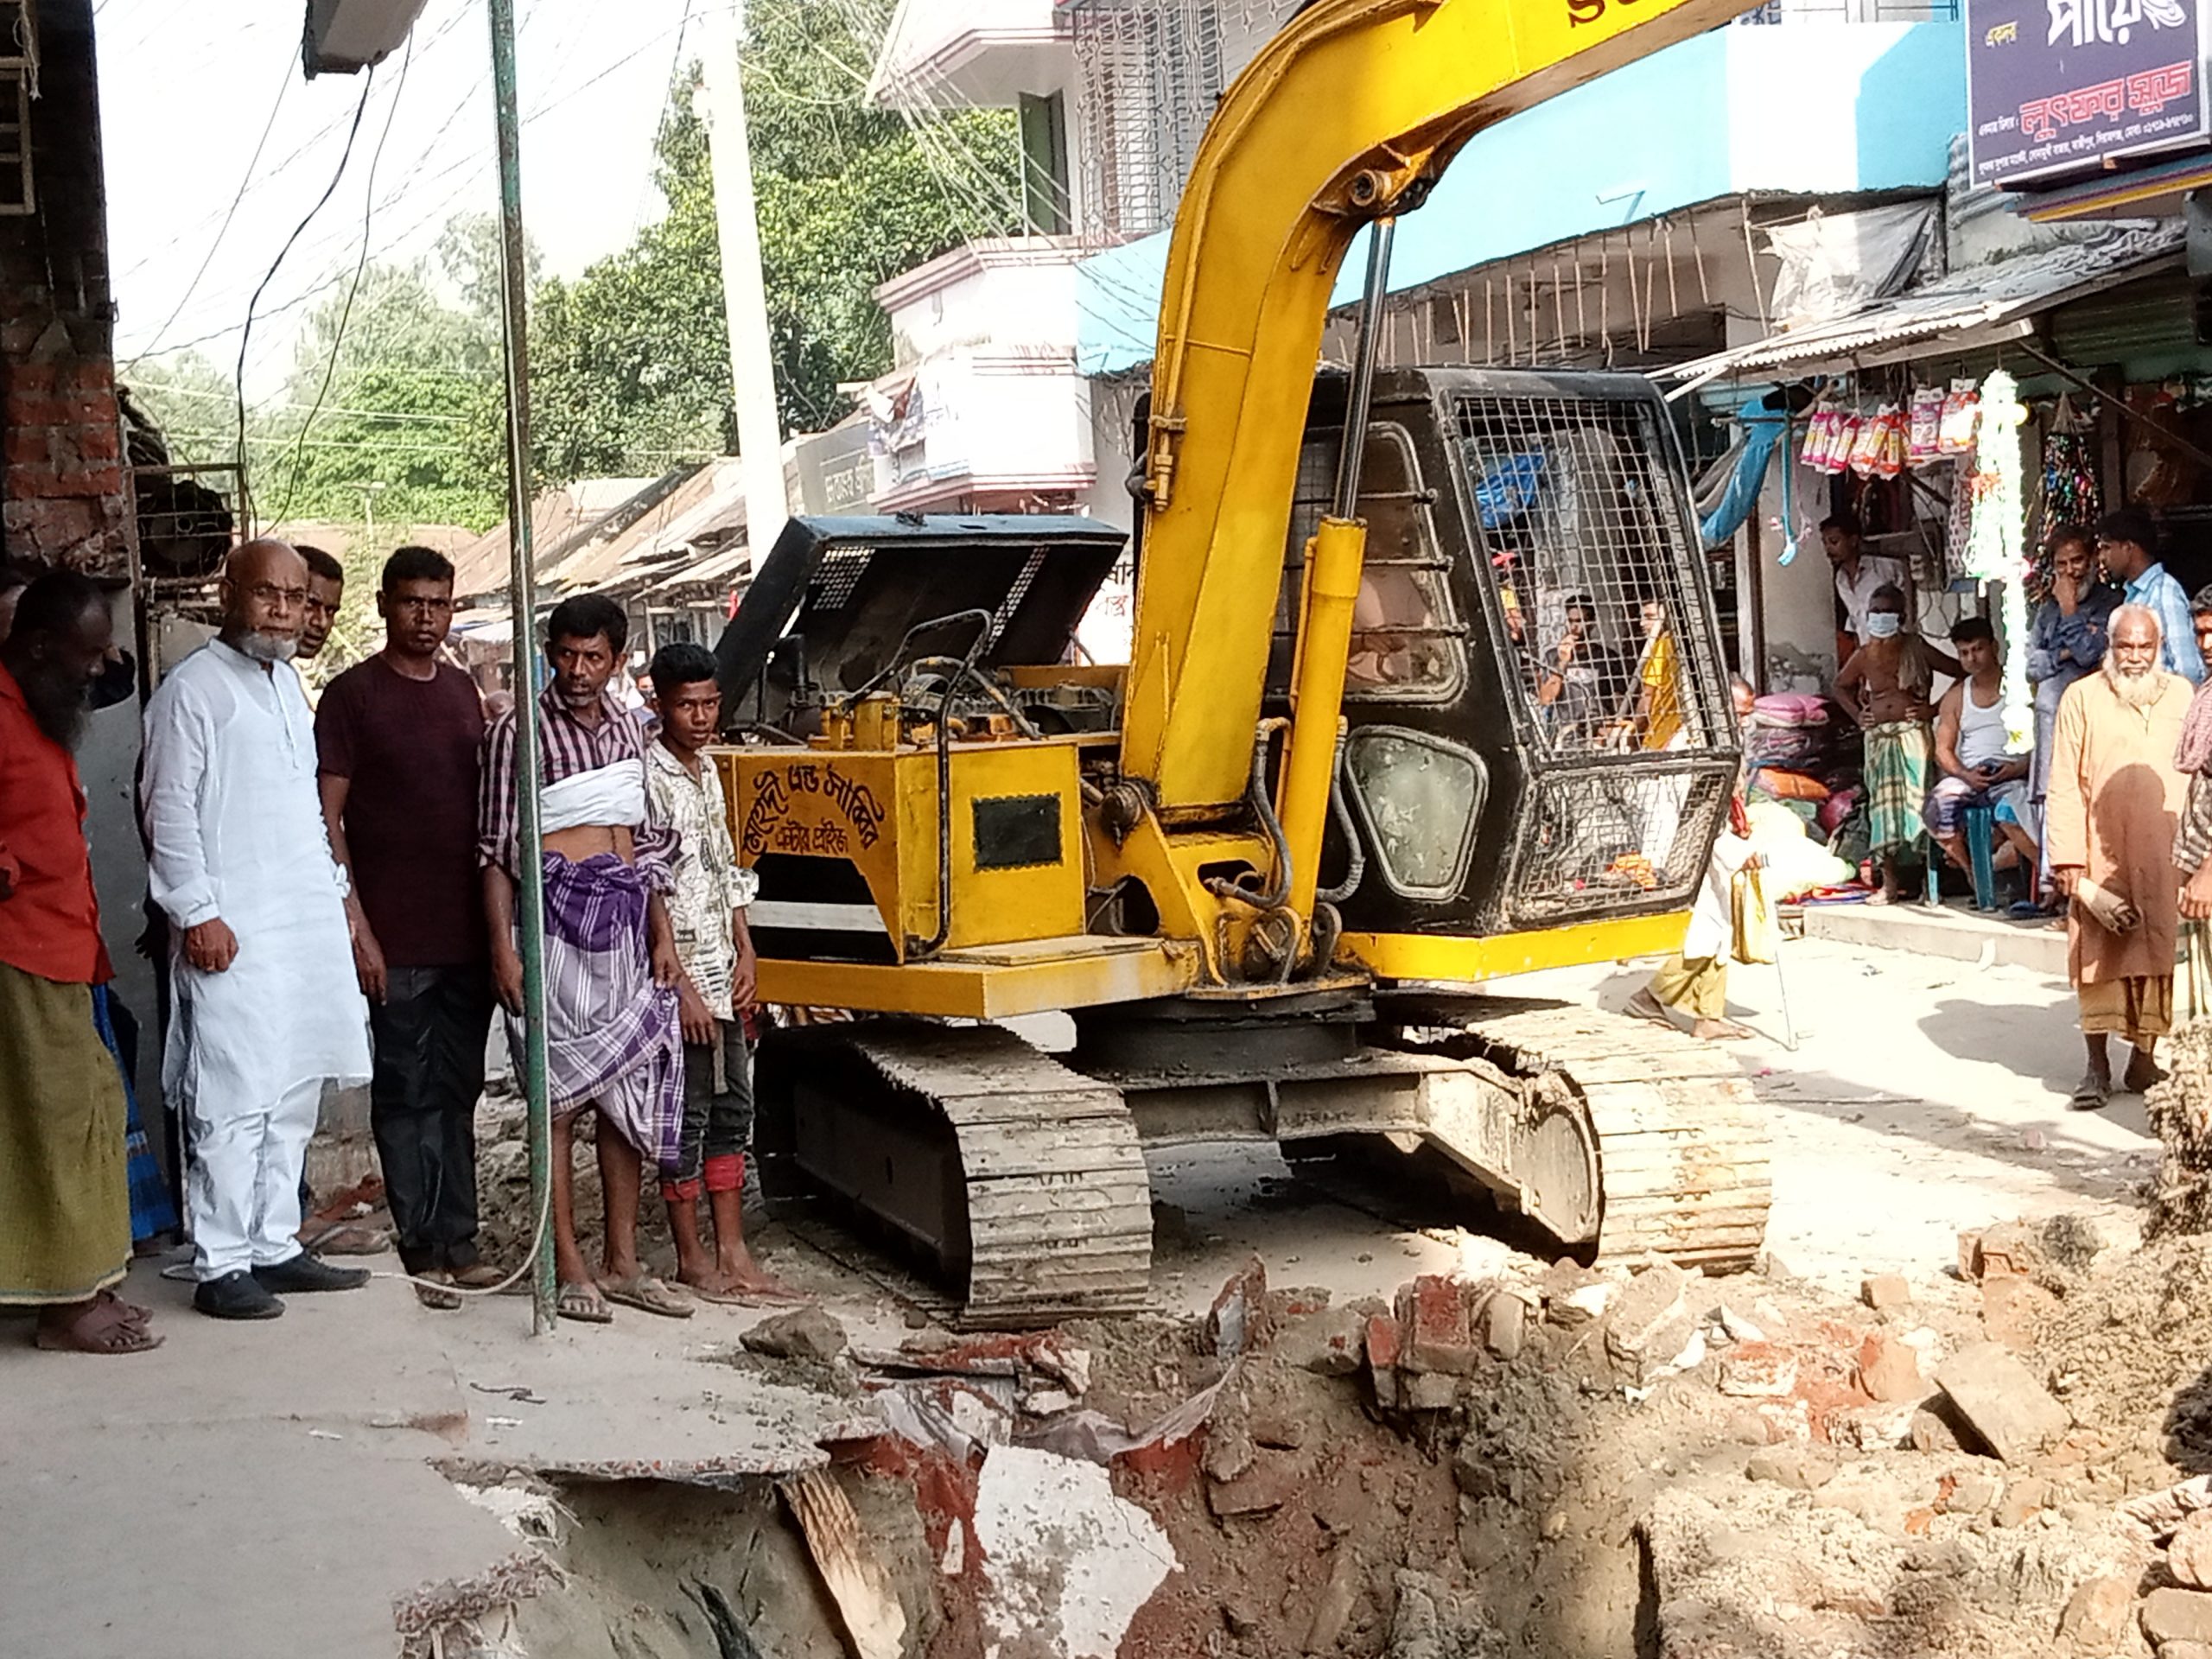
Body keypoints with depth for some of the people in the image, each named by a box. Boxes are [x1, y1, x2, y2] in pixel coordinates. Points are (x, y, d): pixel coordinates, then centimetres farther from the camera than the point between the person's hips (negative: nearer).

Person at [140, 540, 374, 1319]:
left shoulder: (287, 683, 18)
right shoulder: (193, 688, -6)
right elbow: (169, 811, -11)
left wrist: (335, 889, 20)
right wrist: (198, 913, -16)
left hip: (309, 925, 8)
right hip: (236, 933, -8)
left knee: (294, 1098, 10)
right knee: (236, 1101, -7)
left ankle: (275, 1247, 18)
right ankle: (222, 1266, -1)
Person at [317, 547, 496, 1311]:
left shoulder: (463, 690, 13)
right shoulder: (352, 695, -4)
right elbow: (327, 818, -7)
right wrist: (356, 926, -14)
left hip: (467, 932, 5)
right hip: (395, 937, -5)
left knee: (457, 1093, 10)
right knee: (406, 1096, 1)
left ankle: (458, 1243, 17)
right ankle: (424, 1253, 7)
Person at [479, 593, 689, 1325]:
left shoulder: (626, 727, 13)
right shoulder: (519, 730, -3)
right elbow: (496, 847, -5)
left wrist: (663, 935, 11)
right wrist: (503, 947, -11)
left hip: (626, 921, 6)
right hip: (557, 918, -6)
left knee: (629, 1091, 8)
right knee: (560, 1096, -1)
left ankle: (623, 1262, 15)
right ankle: (569, 1266, 5)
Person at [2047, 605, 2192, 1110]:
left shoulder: (2181, 695, 10)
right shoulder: (2082, 698, 0)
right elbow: (2064, 788, -3)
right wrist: (2072, 867, -10)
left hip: (2165, 855, 2)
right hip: (2102, 854, -2)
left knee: (2157, 955, 3)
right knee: (2099, 956, -1)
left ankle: (2144, 1058, 15)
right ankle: (2097, 1066, 8)